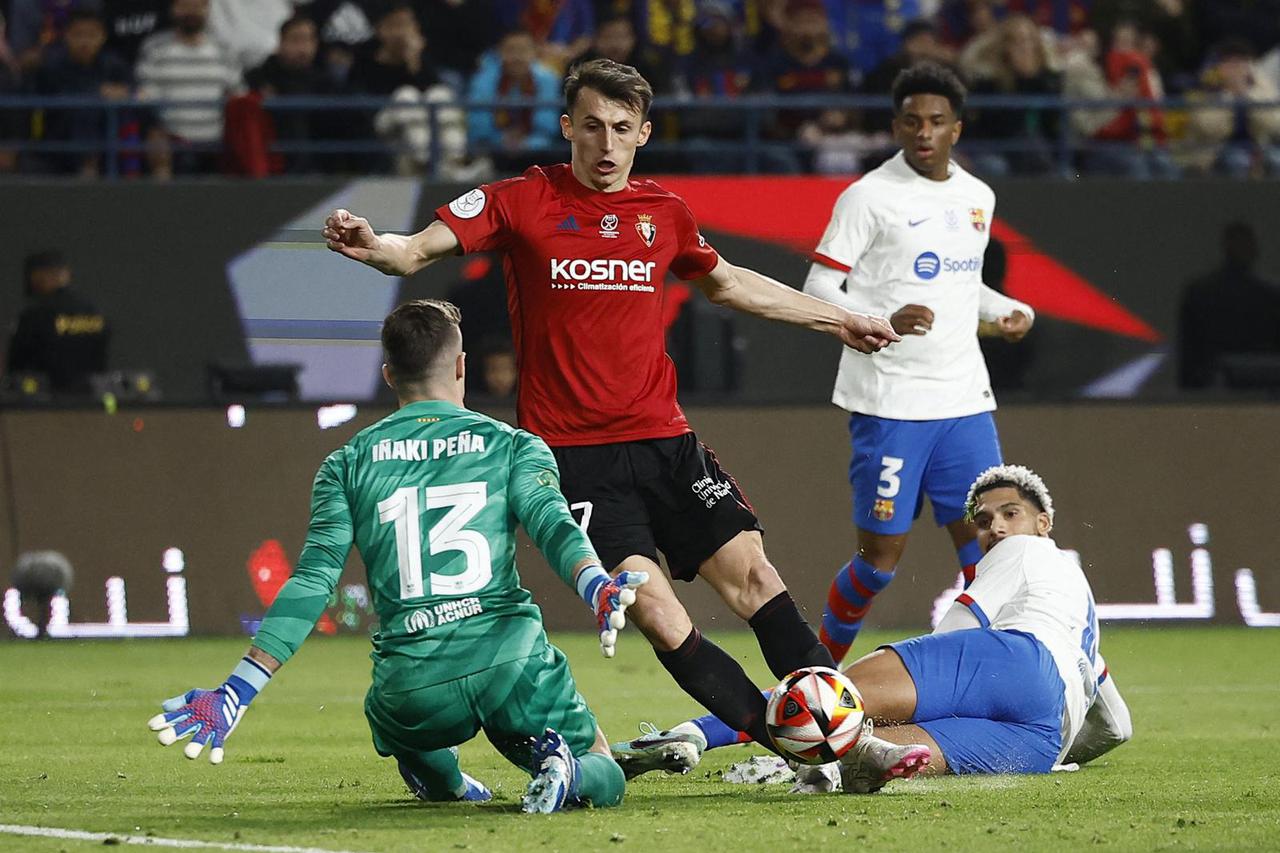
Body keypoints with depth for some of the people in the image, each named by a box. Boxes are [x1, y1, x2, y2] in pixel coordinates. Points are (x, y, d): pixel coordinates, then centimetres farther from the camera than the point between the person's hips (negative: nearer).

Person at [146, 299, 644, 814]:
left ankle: (446, 782, 10)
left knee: (389, 722, 40)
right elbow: (552, 523, -12)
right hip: (509, 657, -2)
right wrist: (597, 587, -29)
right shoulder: (513, 446, 9)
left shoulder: (349, 464, 11)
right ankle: (562, 769, -16)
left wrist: (238, 692, 2)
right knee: (604, 781, 18)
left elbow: (312, 582, 3)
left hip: (413, 684, 2)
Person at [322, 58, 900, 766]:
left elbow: (726, 283, 28)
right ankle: (778, 736, -8)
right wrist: (372, 247, -35)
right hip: (571, 454, -4)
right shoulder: (522, 202, -3)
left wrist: (835, 320, 35)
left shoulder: (664, 213, 10)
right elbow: (418, 251, -11)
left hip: (662, 440, 4)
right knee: (652, 608, -15)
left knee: (751, 573, -7)